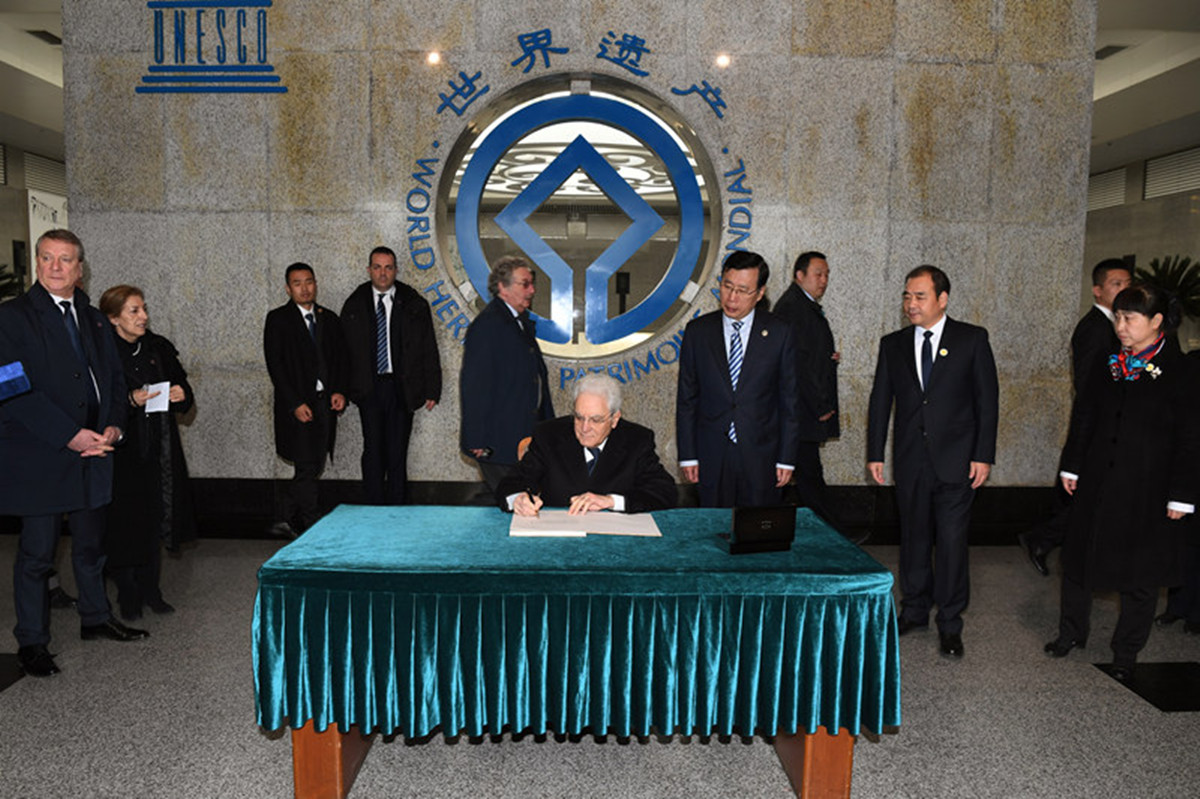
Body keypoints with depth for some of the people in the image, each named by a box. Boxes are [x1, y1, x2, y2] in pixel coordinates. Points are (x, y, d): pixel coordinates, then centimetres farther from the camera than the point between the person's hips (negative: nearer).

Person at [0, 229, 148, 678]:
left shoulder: (94, 320, 13)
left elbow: (114, 379, 16)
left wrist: (113, 426, -2)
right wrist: (71, 435, -19)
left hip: (91, 453, 6)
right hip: (39, 458, -5)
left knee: (90, 544, 17)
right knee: (36, 553, 3)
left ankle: (95, 619, 33)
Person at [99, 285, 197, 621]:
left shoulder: (159, 348, 6)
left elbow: (184, 393, 12)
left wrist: (181, 395, -9)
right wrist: (130, 401, -25)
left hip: (158, 450, 5)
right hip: (121, 450, -4)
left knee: (155, 518, 9)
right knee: (124, 521, 2)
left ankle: (150, 590, 21)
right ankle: (127, 595, 16)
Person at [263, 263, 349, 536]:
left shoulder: (329, 319, 13)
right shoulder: (278, 319, -1)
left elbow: (341, 358, 15)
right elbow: (275, 364, -7)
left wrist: (340, 391, -2)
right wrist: (295, 403, -14)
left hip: (325, 402, 5)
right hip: (297, 405, -5)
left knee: (313, 468, 7)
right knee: (307, 469, -6)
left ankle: (284, 521, 20)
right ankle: (314, 530, 3)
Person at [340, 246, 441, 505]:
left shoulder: (414, 304, 3)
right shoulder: (354, 305, 8)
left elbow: (429, 351, 4)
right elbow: (343, 349, 8)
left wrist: (432, 390, -1)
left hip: (401, 388, -1)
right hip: (369, 387, 1)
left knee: (397, 452, 3)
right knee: (373, 451, 2)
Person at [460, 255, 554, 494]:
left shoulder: (522, 321, 14)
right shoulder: (487, 325, -15)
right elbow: (473, 385, -18)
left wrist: (547, 425, 17)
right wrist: (477, 442, -18)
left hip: (526, 436, 9)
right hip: (499, 442, -9)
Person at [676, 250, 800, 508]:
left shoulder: (780, 333, -2)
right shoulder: (698, 331, 0)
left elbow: (790, 400, 1)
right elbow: (686, 397, 4)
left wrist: (786, 458, -1)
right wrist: (687, 455, 1)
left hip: (761, 457, -1)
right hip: (712, 457, 1)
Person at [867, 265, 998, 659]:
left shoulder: (972, 339, 0)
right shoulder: (893, 344, 7)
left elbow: (987, 399, -1)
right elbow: (880, 401, 9)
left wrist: (983, 455, -6)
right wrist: (875, 453, 4)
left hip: (955, 460, -3)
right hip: (910, 460, 3)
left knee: (952, 541, -1)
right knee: (913, 537, 12)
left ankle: (950, 623, 12)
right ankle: (914, 611, 27)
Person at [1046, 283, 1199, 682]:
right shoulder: (1107, 364, 4)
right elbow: (1083, 417, 10)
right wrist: (1072, 466, 8)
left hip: (1147, 490, -4)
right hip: (1097, 482, 4)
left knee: (1140, 574, 8)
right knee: (1079, 558, 13)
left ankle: (1125, 655, 25)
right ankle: (1071, 632, 32)